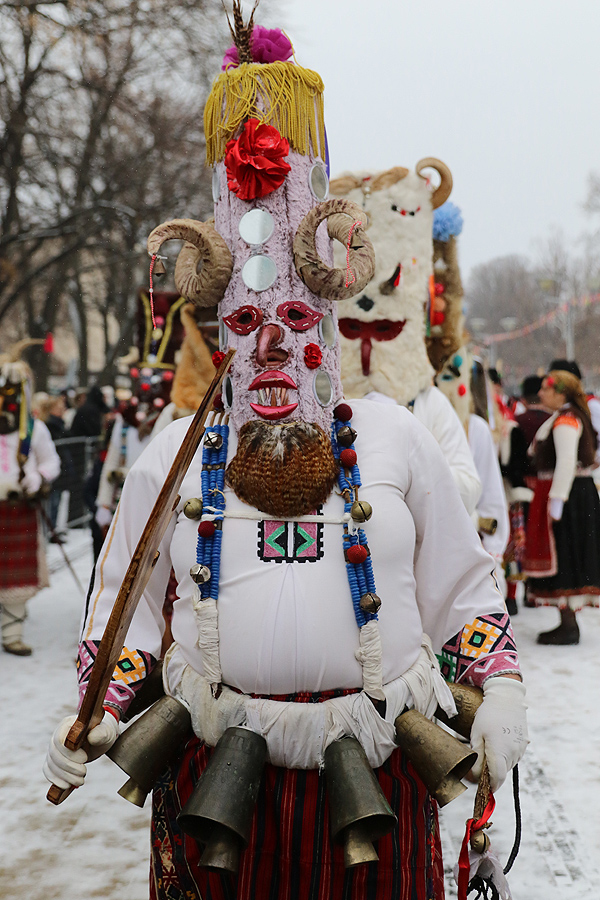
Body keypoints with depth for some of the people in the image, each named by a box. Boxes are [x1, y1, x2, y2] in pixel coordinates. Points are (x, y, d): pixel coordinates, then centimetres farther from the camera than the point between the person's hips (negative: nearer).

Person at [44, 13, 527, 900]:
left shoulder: (396, 439, 8)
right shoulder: (173, 453, 9)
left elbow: (462, 589, 12)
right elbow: (124, 597, 13)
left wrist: (501, 687, -1)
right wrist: (94, 712, 0)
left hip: (376, 775, 0)